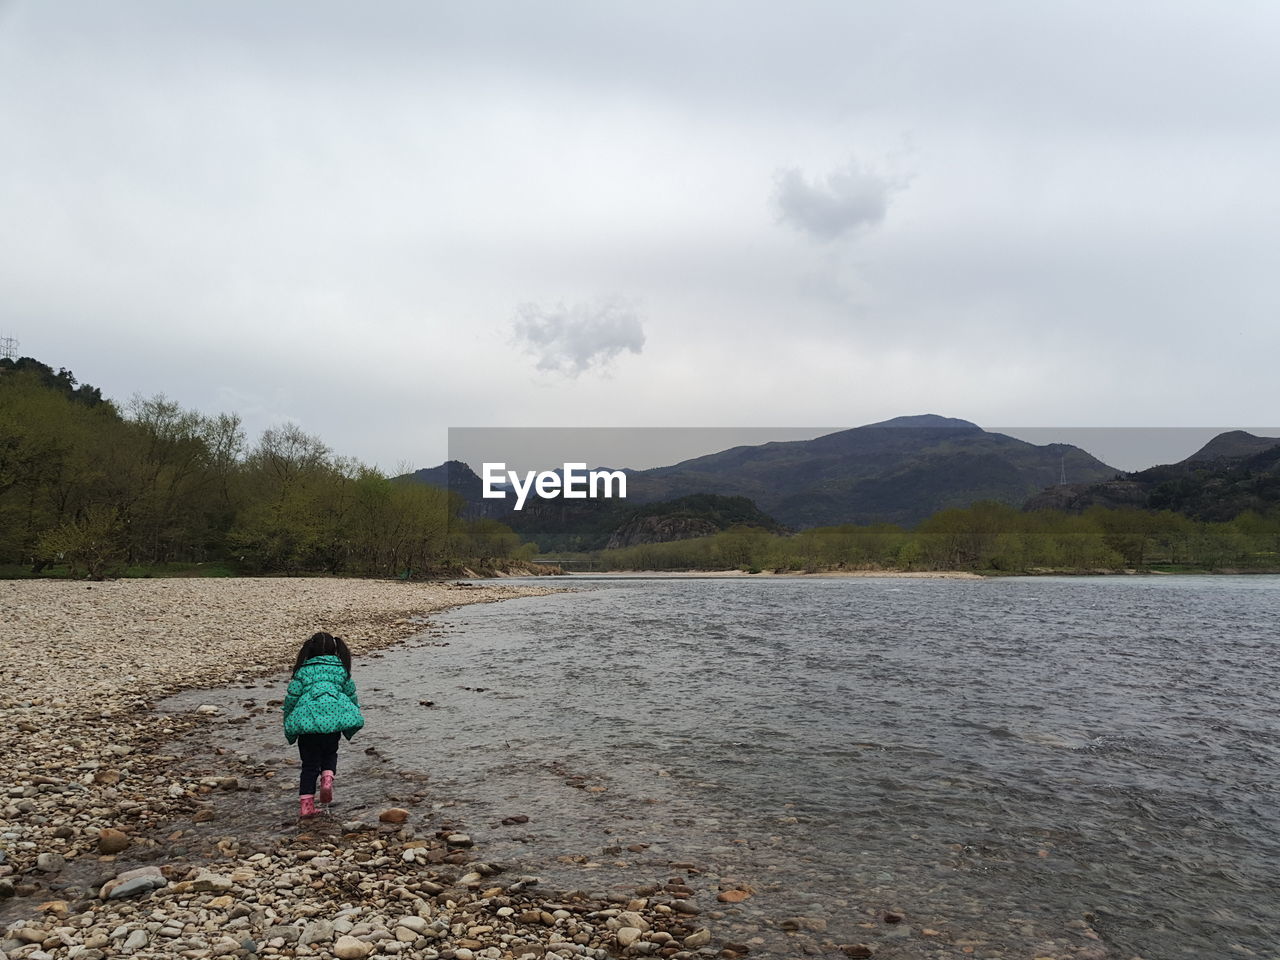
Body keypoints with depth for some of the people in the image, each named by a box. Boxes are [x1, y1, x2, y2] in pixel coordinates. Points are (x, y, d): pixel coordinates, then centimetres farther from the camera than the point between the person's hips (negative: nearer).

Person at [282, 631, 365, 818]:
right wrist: (352, 716, 30)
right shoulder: (341, 669, 13)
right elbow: (352, 696, 15)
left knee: (309, 764, 11)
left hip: (307, 720, -1)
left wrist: (288, 727, 17)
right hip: (334, 717, 1)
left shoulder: (303, 671, 9)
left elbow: (291, 699, 6)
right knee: (330, 753, 23)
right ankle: (328, 776, -5)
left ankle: (306, 803, 6)